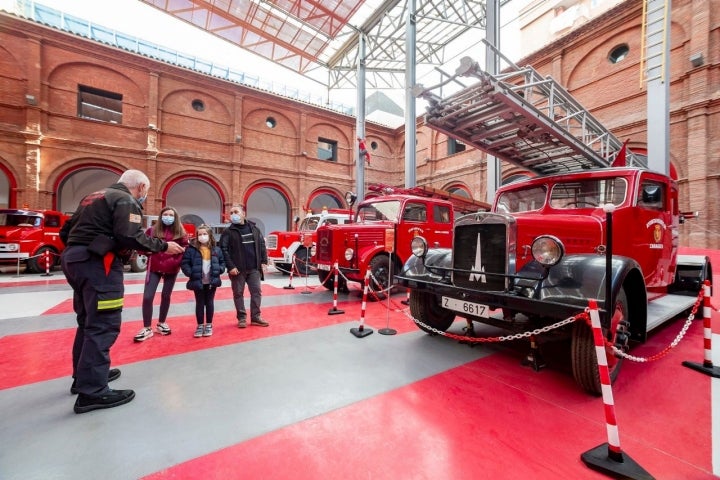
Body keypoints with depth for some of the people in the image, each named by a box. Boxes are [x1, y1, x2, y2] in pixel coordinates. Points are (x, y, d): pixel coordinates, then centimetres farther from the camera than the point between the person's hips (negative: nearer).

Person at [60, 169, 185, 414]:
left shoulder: (93, 197, 21)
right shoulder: (126, 201, -8)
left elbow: (66, 231, 22)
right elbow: (130, 237, -22)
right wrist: (163, 246, -13)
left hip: (73, 259, 10)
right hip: (97, 263, -10)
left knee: (89, 321, 19)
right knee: (103, 325, -8)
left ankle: (85, 375, 31)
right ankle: (91, 392, -5)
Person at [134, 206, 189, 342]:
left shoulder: (180, 233, 1)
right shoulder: (152, 231, 2)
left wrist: (176, 261, -11)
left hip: (171, 269, 0)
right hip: (154, 268, 0)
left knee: (166, 296, 13)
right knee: (147, 297, -5)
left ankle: (161, 324, 31)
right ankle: (147, 328, 11)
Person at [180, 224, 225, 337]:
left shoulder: (216, 249, 3)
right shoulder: (192, 249, -6)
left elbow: (222, 262, 11)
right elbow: (184, 263, -6)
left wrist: (219, 270, -5)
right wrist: (190, 273, -16)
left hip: (212, 281, 2)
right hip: (198, 281, -1)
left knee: (209, 303, 11)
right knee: (199, 303, 9)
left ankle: (209, 325, 23)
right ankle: (200, 326, 22)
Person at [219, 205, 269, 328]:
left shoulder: (254, 228, 8)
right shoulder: (228, 232, -1)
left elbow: (262, 245, 9)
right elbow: (223, 250, -7)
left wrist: (264, 261, 2)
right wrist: (230, 266, -15)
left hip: (254, 268, 3)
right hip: (238, 269, -2)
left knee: (257, 291, 4)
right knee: (238, 293, 6)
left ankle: (255, 317, 16)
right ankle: (242, 318, 20)